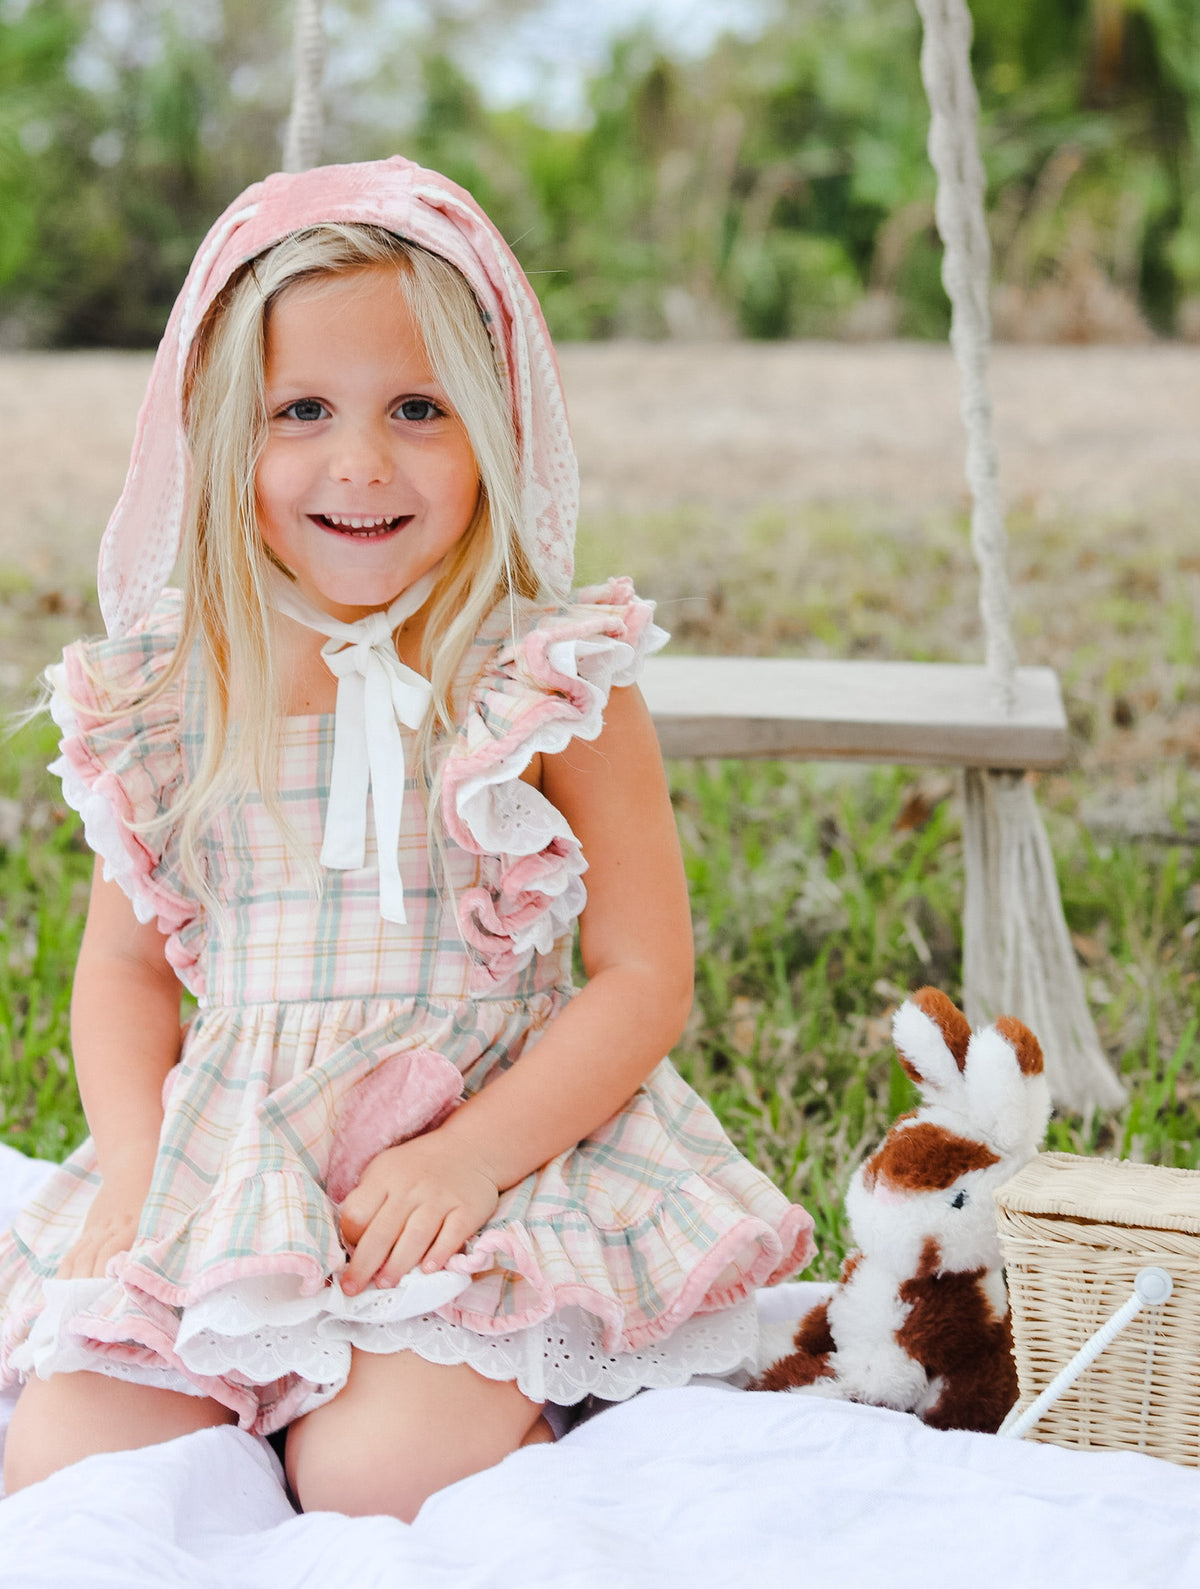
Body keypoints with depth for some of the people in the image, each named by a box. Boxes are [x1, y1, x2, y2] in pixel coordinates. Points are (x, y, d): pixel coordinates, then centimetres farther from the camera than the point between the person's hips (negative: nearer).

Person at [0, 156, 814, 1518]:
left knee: (381, 1473, -26)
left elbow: (644, 976, -5)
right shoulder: (171, 689, 5)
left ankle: (519, 1406, 6)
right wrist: (138, 1167, -6)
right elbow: (127, 958, 12)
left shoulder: (558, 680, -5)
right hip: (226, 1164, 3)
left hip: (501, 1156, -3)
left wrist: (469, 1156, -18)